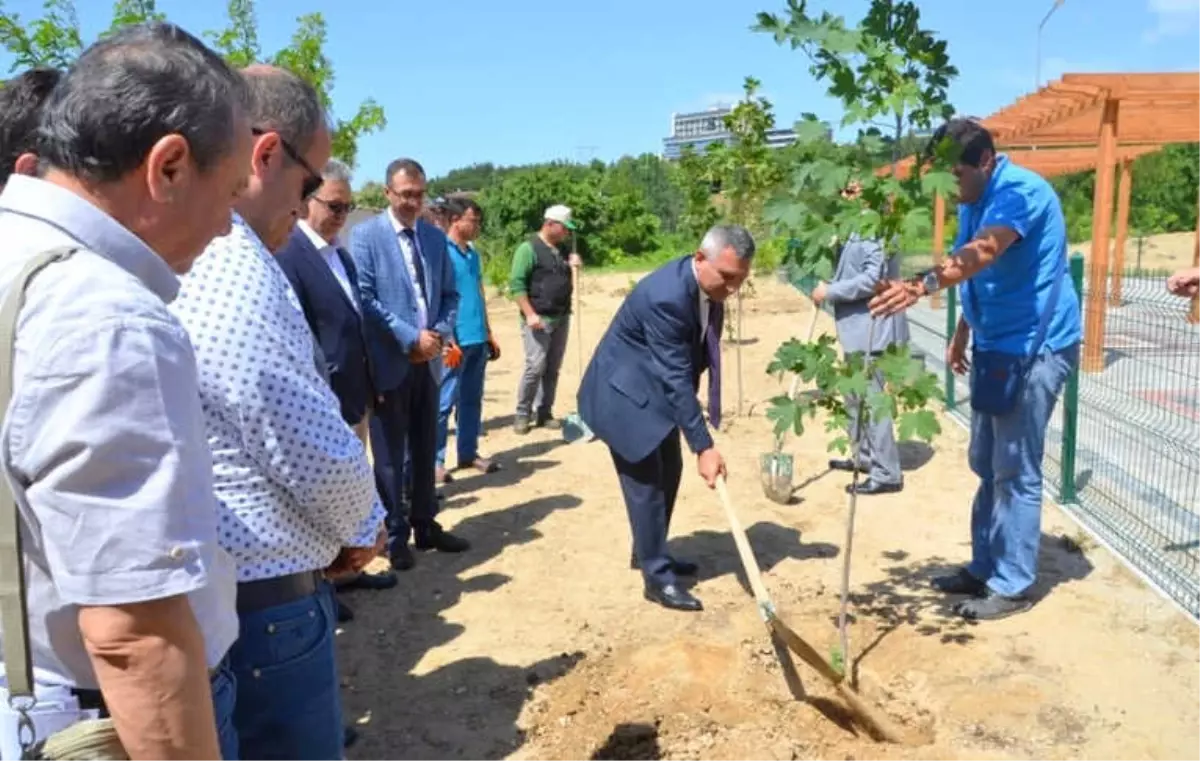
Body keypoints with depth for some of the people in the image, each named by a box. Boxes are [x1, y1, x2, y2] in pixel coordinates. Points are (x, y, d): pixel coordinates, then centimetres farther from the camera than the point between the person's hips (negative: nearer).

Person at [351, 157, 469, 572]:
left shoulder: (436, 237, 10)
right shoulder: (365, 235, -6)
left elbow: (449, 294, 13)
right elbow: (365, 299, -13)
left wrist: (440, 334, -5)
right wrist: (410, 337, -16)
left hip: (428, 361, 5)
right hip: (389, 362, -5)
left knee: (426, 449, 14)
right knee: (390, 454, 6)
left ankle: (425, 526, 27)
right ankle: (395, 534, 18)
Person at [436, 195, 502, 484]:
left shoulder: (473, 254, 14)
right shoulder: (442, 251, -9)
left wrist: (489, 334, 18)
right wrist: (448, 340, -17)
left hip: (477, 340, 8)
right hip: (456, 341, -8)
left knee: (472, 399, 13)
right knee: (445, 401, -3)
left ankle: (469, 452, 23)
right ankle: (435, 459, 5)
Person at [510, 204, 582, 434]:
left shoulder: (562, 250, 14)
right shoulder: (529, 249, -8)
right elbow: (516, 284, -14)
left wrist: (573, 266, 4)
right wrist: (530, 314, -20)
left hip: (562, 318, 7)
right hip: (539, 319, -7)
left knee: (552, 369, 8)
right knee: (536, 367, -11)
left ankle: (544, 413, 17)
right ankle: (523, 415, 3)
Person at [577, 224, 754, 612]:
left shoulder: (710, 284, -8)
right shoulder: (665, 297, -35)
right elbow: (676, 378, -33)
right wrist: (704, 446, -30)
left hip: (657, 387, 9)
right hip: (625, 389, -9)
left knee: (669, 472, 15)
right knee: (645, 480, -5)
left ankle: (648, 552, 33)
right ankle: (658, 576, 7)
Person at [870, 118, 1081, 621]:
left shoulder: (1020, 191, -20)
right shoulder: (974, 201, 10)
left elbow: (984, 253, -40)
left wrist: (923, 284, -54)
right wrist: (962, 333, 22)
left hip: (1035, 347, -10)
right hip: (997, 346, 10)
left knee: (1016, 473, -3)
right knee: (987, 467, 15)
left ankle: (1012, 585, 9)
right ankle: (984, 568, 26)